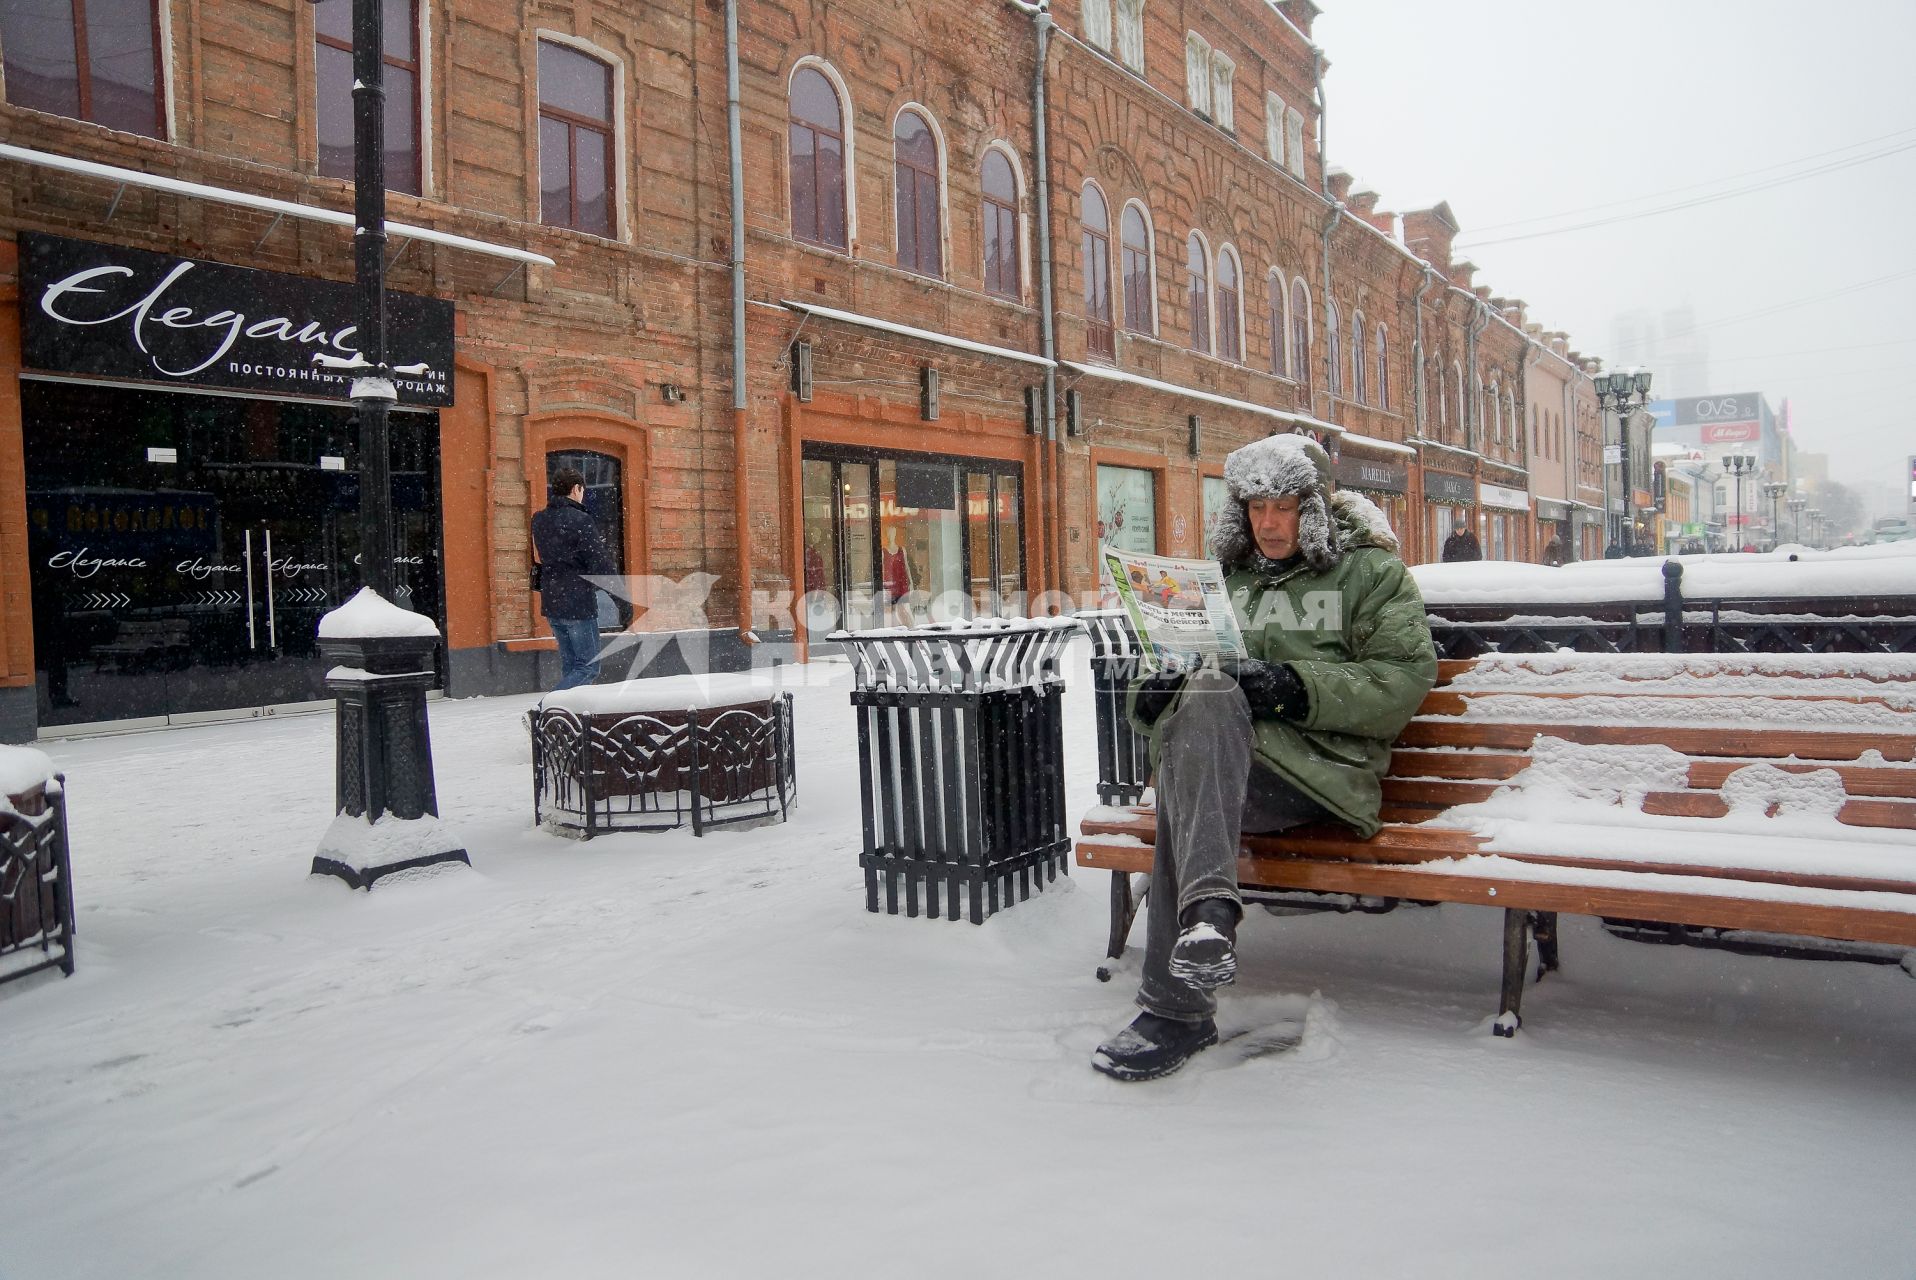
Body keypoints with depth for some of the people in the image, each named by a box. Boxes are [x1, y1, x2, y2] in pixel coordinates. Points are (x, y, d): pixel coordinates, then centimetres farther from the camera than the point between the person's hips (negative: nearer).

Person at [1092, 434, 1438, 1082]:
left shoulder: (1371, 570, 11)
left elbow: (1405, 678, -1)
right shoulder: (1225, 574, 24)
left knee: (1187, 785, -33)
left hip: (1321, 761, -4)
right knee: (1205, 694, -33)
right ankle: (1208, 910, -41)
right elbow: (1177, 659, 24)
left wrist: (1298, 685, -15)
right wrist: (1152, 690, -1)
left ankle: (1176, 1007, -36)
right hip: (1223, 757, 4)